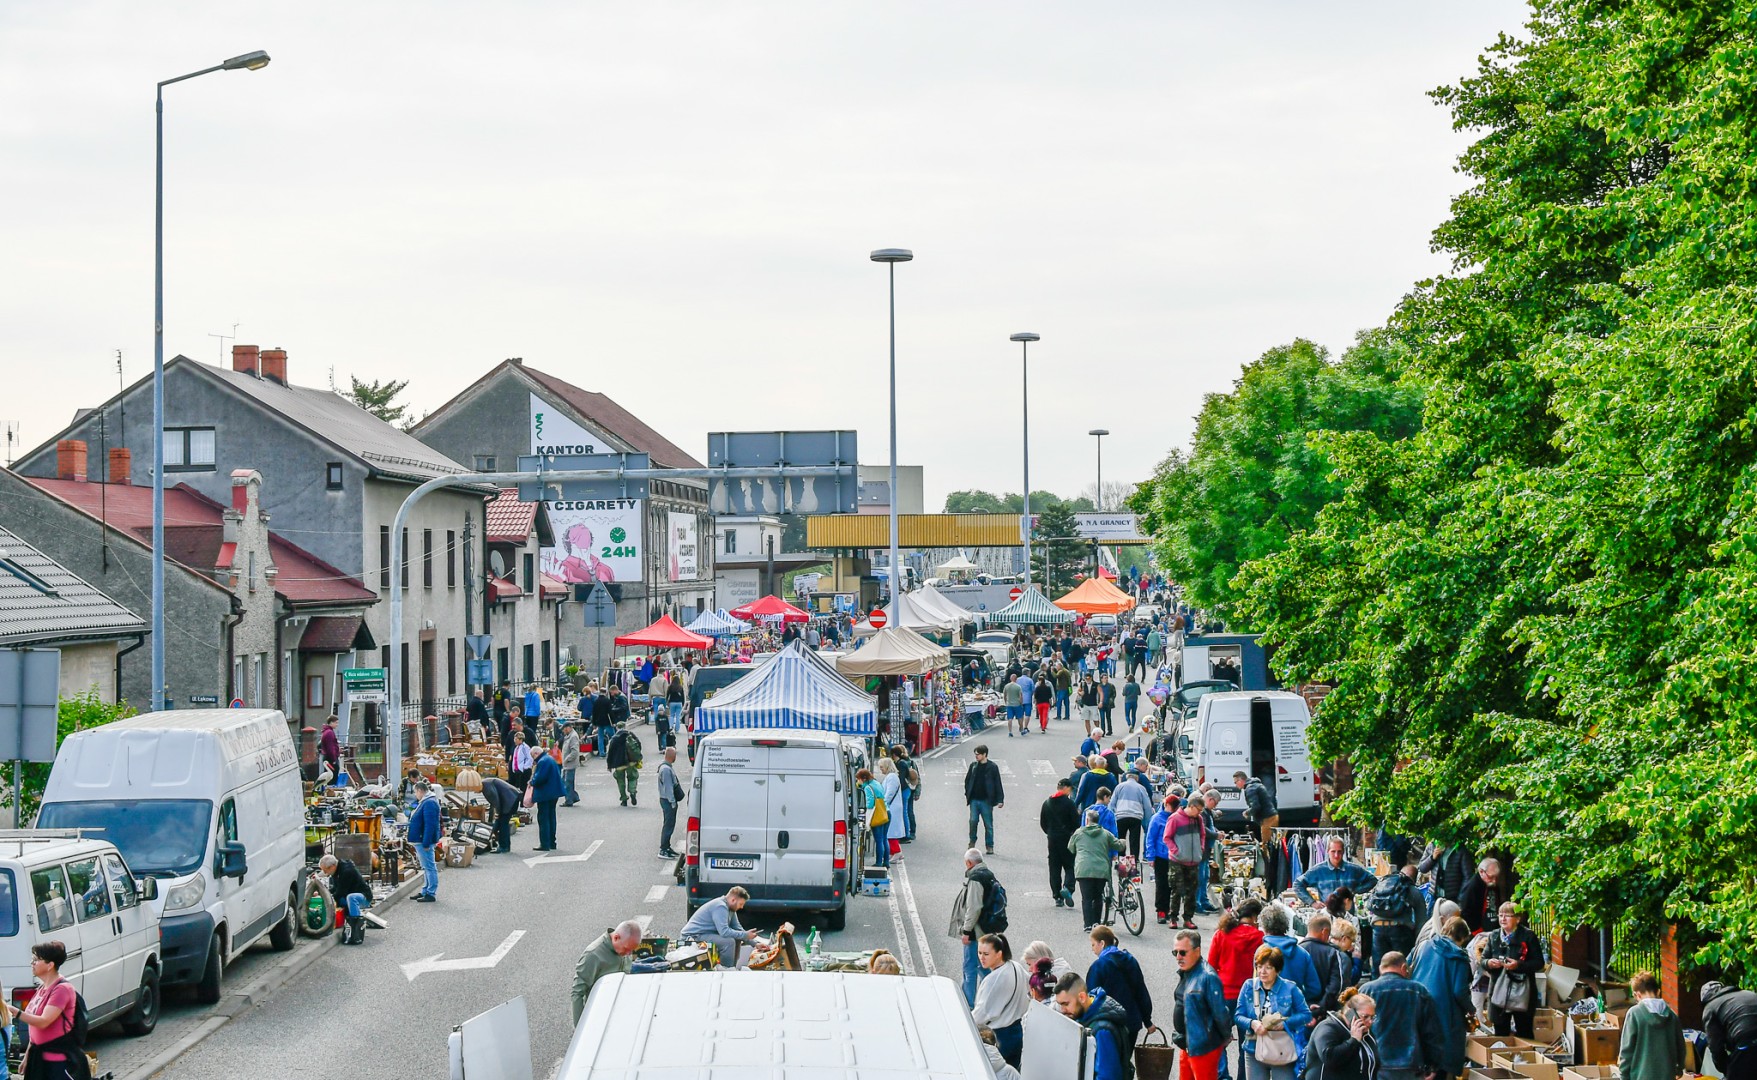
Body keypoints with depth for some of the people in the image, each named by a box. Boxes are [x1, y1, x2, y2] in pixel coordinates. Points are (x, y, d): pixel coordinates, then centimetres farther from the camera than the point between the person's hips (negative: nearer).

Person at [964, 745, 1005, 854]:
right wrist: (967, 794, 7)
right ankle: (972, 842, 14)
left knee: (988, 824, 2)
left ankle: (989, 846, 11)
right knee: (973, 821, -4)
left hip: (986, 800, -3)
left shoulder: (992, 767, -3)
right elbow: (967, 780, 15)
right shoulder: (973, 766, 6)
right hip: (974, 800, 3)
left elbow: (998, 784, -2)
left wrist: (1000, 800, -6)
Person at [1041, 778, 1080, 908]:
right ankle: (1067, 888, -23)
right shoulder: (1068, 802, -10)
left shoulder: (1047, 803, 7)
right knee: (1070, 866, 2)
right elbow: (1076, 822, -11)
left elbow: (1042, 823, 11)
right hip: (1067, 838, -5)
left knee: (1054, 868, 8)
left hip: (1052, 839, 5)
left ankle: (1058, 897, 7)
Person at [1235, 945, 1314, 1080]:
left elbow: (1306, 1014, -3)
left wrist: (1285, 1023, -19)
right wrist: (1252, 1023, -21)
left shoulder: (1289, 988, -6)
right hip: (1254, 1050, 3)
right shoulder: (1248, 987, 0)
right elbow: (1238, 1015, 1)